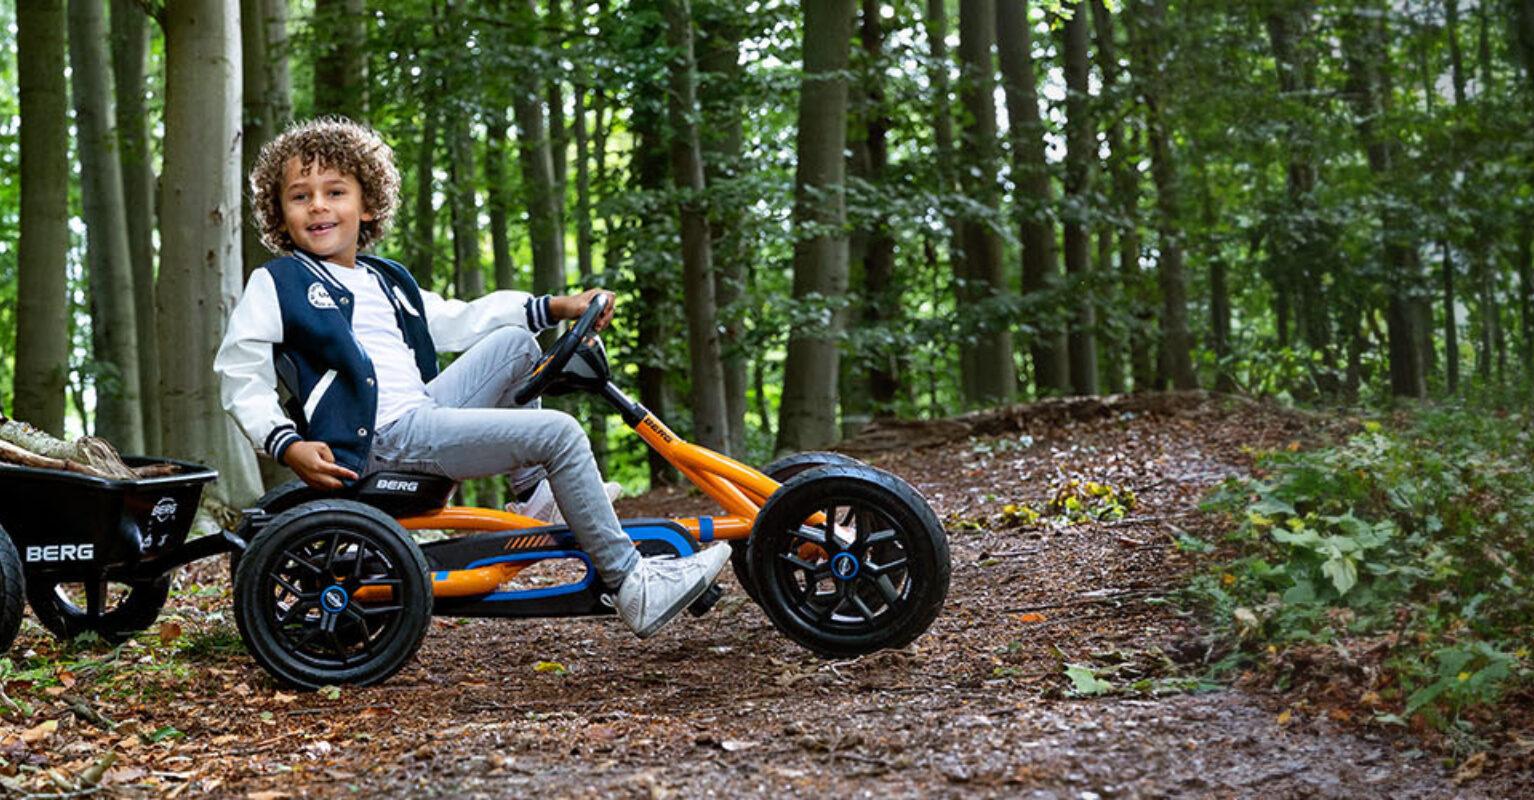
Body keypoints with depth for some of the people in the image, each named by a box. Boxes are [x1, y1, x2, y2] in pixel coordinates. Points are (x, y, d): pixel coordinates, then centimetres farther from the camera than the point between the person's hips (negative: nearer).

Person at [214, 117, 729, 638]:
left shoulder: (385, 281, 23)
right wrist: (288, 447, -20)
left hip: (424, 412, 8)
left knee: (513, 340, 15)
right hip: (380, 441, -8)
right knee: (558, 434, -16)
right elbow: (240, 377, -5)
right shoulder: (276, 284, 0)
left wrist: (555, 308, 18)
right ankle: (631, 586, -13)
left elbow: (456, 321, 25)